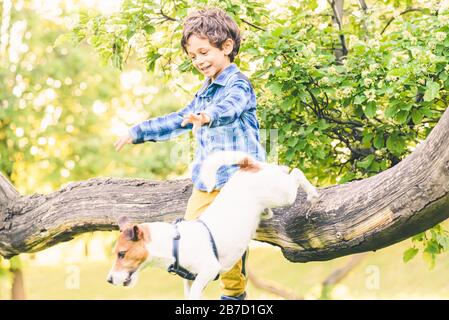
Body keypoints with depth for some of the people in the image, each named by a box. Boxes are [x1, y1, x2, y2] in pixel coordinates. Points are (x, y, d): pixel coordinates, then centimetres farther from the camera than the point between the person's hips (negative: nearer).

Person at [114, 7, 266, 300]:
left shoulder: (238, 84, -10)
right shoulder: (205, 92, 19)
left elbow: (229, 107, -33)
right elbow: (180, 120, 31)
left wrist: (208, 116, -56)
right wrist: (139, 132, 33)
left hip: (236, 176, -9)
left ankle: (235, 293, 6)